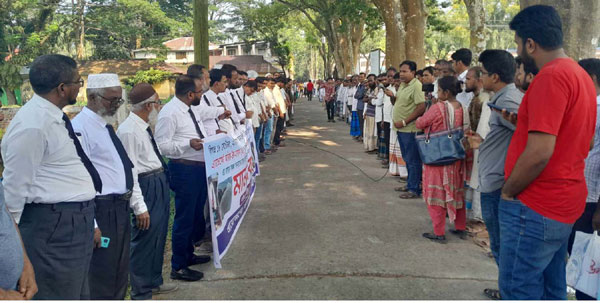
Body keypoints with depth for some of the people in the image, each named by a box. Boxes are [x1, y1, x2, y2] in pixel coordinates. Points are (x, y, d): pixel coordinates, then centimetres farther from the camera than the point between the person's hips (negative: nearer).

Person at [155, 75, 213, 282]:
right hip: (184, 170, -10)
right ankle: (178, 267, 14)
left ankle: (188, 255, 39)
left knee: (196, 215, 21)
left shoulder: (189, 110, 12)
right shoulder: (170, 113, -16)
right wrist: (188, 144, -28)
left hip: (200, 167, 10)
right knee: (184, 218, 0)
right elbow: (161, 146, -19)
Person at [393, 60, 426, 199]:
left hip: (410, 128, -9)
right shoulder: (402, 85, 14)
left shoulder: (417, 86, -15)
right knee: (407, 159, 17)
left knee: (413, 160, -1)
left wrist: (404, 122, -19)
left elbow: (421, 107, -21)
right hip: (401, 128, 9)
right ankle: (410, 184, 29)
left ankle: (414, 189, 6)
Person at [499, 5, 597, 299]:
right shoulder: (581, 75, 12)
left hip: (535, 208, -10)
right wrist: (525, 121, 15)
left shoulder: (551, 77, -19)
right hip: (566, 204, 10)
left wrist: (507, 192, -12)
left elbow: (540, 152, -25)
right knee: (551, 288, 19)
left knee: (518, 290, 0)